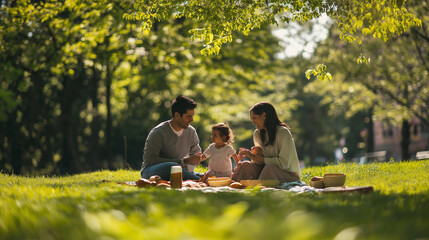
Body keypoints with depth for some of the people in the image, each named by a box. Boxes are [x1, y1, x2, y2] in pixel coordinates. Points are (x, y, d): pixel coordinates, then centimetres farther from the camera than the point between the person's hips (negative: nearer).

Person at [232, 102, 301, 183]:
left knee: (270, 167, -34)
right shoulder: (257, 134, 7)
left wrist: (255, 157, -20)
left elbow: (283, 164, -23)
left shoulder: (283, 132, -16)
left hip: (289, 175, -6)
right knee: (246, 165, -16)